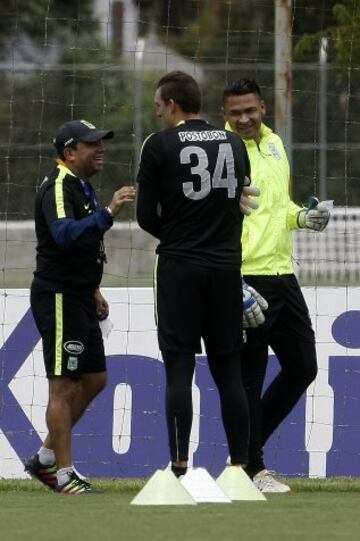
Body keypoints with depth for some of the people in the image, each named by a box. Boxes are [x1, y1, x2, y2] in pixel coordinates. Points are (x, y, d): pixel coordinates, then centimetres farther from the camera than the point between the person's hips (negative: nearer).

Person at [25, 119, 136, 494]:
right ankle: (64, 474, -5)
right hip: (58, 298, -10)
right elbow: (64, 235, -33)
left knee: (94, 379, 13)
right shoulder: (58, 188, -15)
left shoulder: (81, 186, 16)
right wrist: (108, 212, -39)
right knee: (64, 386, -7)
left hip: (79, 299, 10)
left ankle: (45, 459, 20)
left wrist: (93, 290, 24)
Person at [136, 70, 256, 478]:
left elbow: (146, 216, -3)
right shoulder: (234, 145, 8)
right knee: (229, 371, 7)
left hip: (179, 267, -4)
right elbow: (240, 206, 12)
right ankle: (240, 465, 5)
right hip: (227, 267, 4)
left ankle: (180, 465, -8)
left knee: (179, 369, -3)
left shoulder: (160, 145, -5)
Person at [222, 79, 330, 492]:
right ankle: (251, 468, 7)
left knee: (302, 368, 12)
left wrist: (302, 216, 6)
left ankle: (246, 449, 24)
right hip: (244, 278, -8)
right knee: (249, 377, -1)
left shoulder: (273, 144, 13)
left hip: (282, 274, 8)